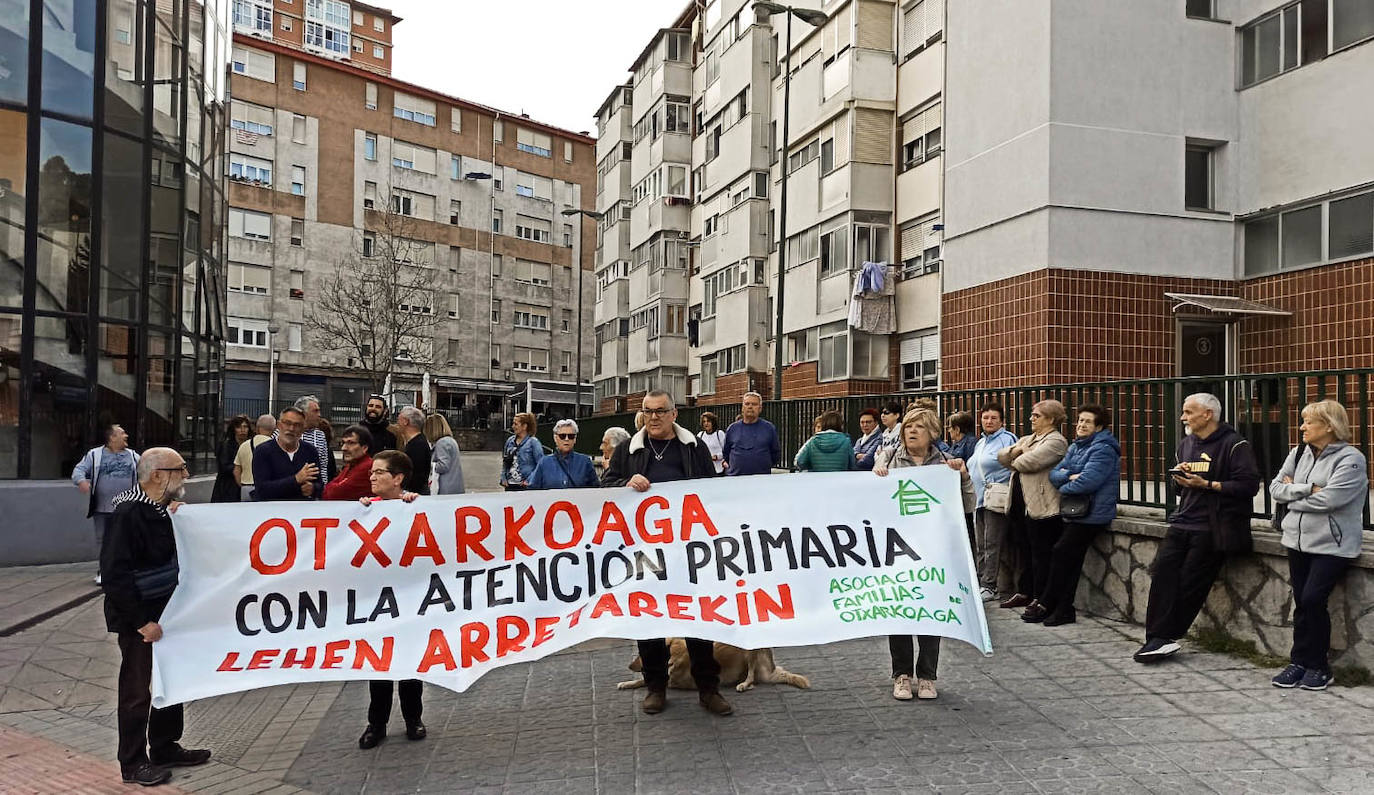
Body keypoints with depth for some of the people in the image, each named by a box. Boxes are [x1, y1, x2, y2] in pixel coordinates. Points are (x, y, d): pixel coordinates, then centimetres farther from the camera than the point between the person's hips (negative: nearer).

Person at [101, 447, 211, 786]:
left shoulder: (165, 508, 5)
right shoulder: (129, 513, -21)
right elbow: (114, 573, -24)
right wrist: (141, 621, -22)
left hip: (165, 609, 9)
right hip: (137, 617, -9)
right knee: (136, 689, 4)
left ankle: (165, 748, 33)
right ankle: (133, 764, 18)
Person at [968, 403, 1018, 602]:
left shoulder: (1007, 439, -7)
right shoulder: (980, 443, 20)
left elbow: (1015, 468, -13)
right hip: (979, 501, 9)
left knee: (992, 544, -7)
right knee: (981, 546, 12)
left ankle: (991, 586, -3)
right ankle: (981, 583, 18)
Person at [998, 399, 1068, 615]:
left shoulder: (1056, 441, -9)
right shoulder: (1027, 439, 20)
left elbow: (1029, 462, -21)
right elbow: (1001, 456, 14)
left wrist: (1013, 461, -1)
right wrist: (1015, 450, -6)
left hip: (1041, 507, -9)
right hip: (1020, 504, 9)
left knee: (1041, 555, -4)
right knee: (1023, 551, 16)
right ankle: (1024, 593, 28)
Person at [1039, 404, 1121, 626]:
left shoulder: (1103, 449, -13)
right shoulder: (1075, 447, 16)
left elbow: (1087, 481, -25)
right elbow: (1053, 474, 9)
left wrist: (1063, 487, -8)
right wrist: (1069, 476, -13)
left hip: (1091, 515, -9)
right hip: (1074, 513, 9)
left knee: (1062, 553, -10)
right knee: (1069, 560, 9)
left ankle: (1045, 604, 0)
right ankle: (1064, 610, 13)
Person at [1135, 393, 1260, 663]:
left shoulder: (1234, 445, -5)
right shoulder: (1185, 444, 19)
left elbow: (1249, 486, -15)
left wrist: (1206, 484, -17)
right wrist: (1179, 478, 5)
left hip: (1211, 529, -6)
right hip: (1183, 522, 6)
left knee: (1190, 584, -6)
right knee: (1163, 572, -11)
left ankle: (1163, 637, 4)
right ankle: (1161, 639, -11)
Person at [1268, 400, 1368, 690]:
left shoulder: (1350, 458, -11)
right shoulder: (1299, 453, 9)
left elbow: (1328, 499, -22)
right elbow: (1276, 488, 3)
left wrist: (1292, 492, -7)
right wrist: (1307, 489, -12)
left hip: (1331, 544, -6)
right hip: (1298, 541, 6)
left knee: (1313, 599, -11)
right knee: (1301, 602, 8)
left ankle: (1317, 665, 5)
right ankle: (1301, 662, 17)